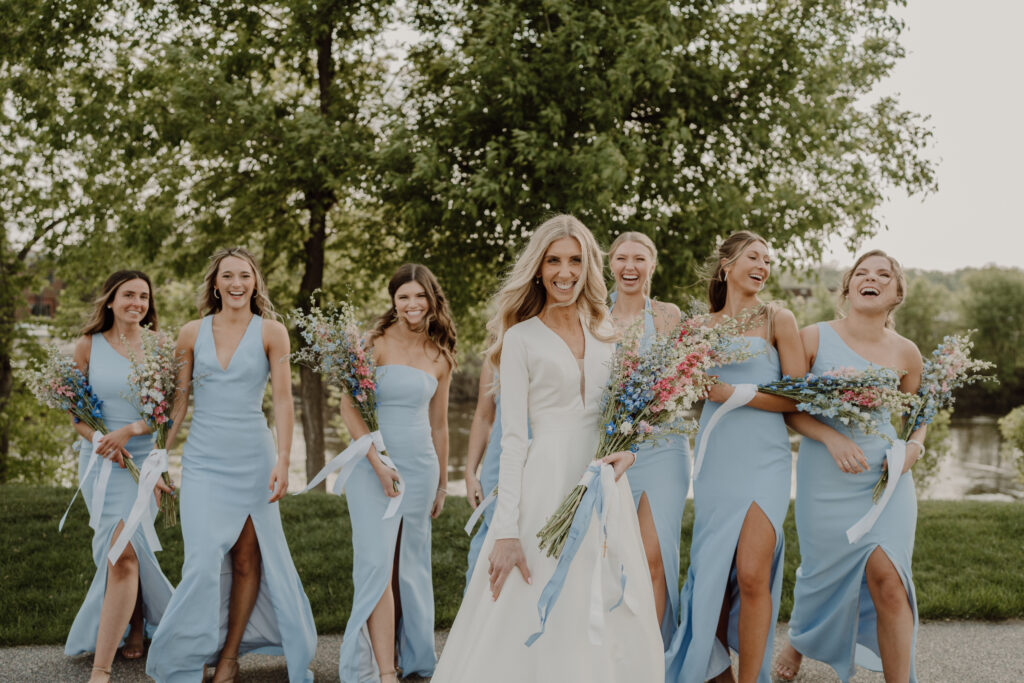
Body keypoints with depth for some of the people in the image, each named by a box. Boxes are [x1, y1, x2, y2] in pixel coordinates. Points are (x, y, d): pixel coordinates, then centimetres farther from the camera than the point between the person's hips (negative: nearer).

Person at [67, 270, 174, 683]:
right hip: (101, 460, 1)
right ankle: (135, 627, 28)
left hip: (145, 457, -1)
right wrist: (101, 440, -10)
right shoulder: (88, 346, 5)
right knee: (126, 551, 2)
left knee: (123, 551, -9)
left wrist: (128, 431, -17)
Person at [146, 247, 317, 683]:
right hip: (203, 458, 1)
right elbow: (178, 400, 10)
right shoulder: (192, 333, 6)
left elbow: (282, 400, -5)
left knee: (247, 557, 4)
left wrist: (283, 461, -13)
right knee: (205, 560, -7)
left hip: (252, 458, -1)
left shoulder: (270, 332, -1)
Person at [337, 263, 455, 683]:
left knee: (411, 565, 9)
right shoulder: (377, 343, -4)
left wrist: (442, 483, 21)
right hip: (372, 465, -4)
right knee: (378, 563, -9)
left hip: (421, 466, 4)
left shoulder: (440, 357, 11)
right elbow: (349, 407, -8)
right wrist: (378, 463, -14)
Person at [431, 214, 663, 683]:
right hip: (546, 487, -4)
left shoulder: (606, 335, 13)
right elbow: (512, 437, -5)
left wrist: (627, 450, -5)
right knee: (541, 625, -3)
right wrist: (506, 531, -12)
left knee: (612, 623, 7)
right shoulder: (522, 338, 0)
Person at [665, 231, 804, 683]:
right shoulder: (703, 325, 12)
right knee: (712, 569, 4)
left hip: (763, 459, -3)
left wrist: (735, 393, -11)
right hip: (714, 457, 3)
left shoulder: (777, 320, 3)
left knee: (752, 573, -12)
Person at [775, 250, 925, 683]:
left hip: (886, 480, 1)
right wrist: (833, 438, -16)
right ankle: (799, 639, 43)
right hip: (826, 480, -1)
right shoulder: (815, 338, -5)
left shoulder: (905, 353, 3)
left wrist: (914, 446, -2)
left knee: (887, 579, -13)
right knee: (824, 575, 9)